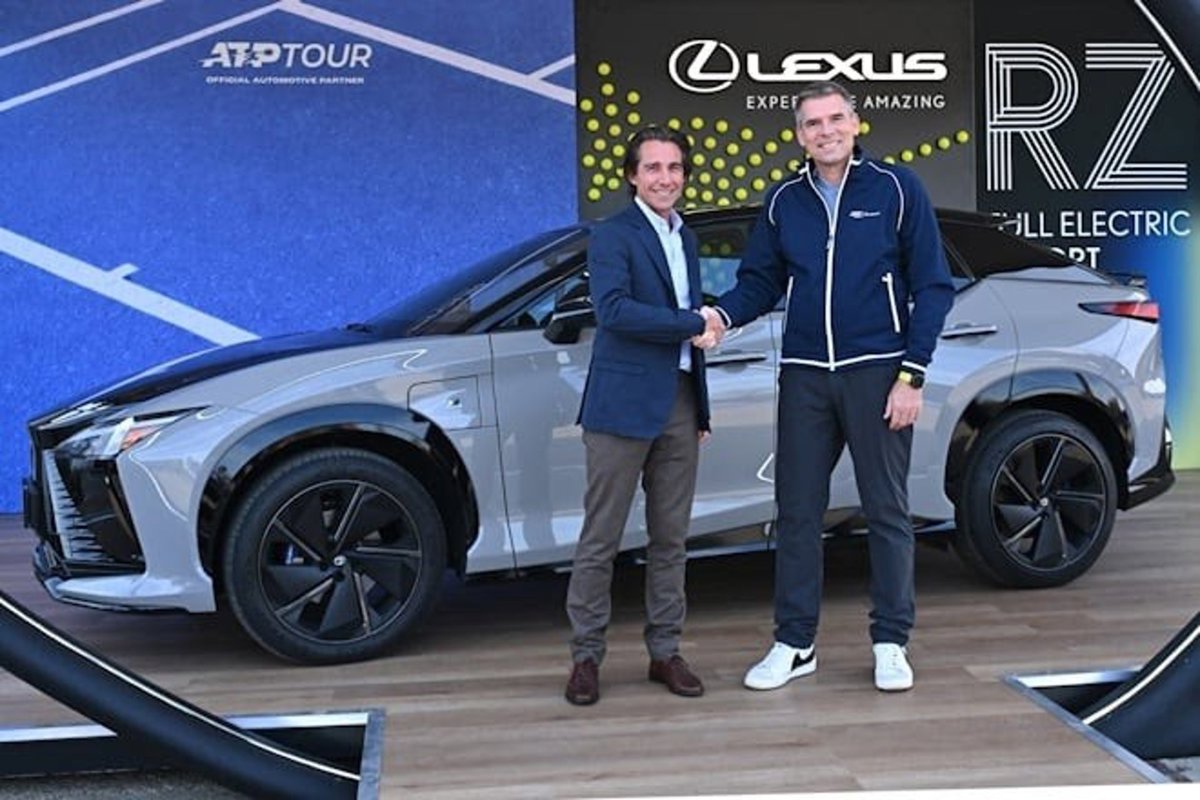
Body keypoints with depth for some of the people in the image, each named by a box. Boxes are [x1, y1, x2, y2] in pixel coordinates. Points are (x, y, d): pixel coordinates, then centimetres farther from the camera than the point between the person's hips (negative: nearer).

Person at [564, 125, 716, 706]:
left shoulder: (685, 239, 18)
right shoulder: (612, 236, -5)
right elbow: (612, 309, -21)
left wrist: (701, 411, 18)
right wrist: (693, 324, -16)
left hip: (680, 404, 7)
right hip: (624, 405, -7)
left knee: (670, 538, 11)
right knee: (600, 538, 0)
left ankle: (665, 651, 21)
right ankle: (585, 657, 10)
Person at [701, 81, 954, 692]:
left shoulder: (895, 189, -1)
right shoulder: (783, 201, 9)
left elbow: (932, 286, -2)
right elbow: (760, 282, 11)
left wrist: (911, 375, -8)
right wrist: (723, 314, -11)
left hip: (877, 371, -3)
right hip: (805, 374, 3)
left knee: (887, 511, 5)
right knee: (797, 511, 6)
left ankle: (891, 643, 18)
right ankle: (795, 644, 17)